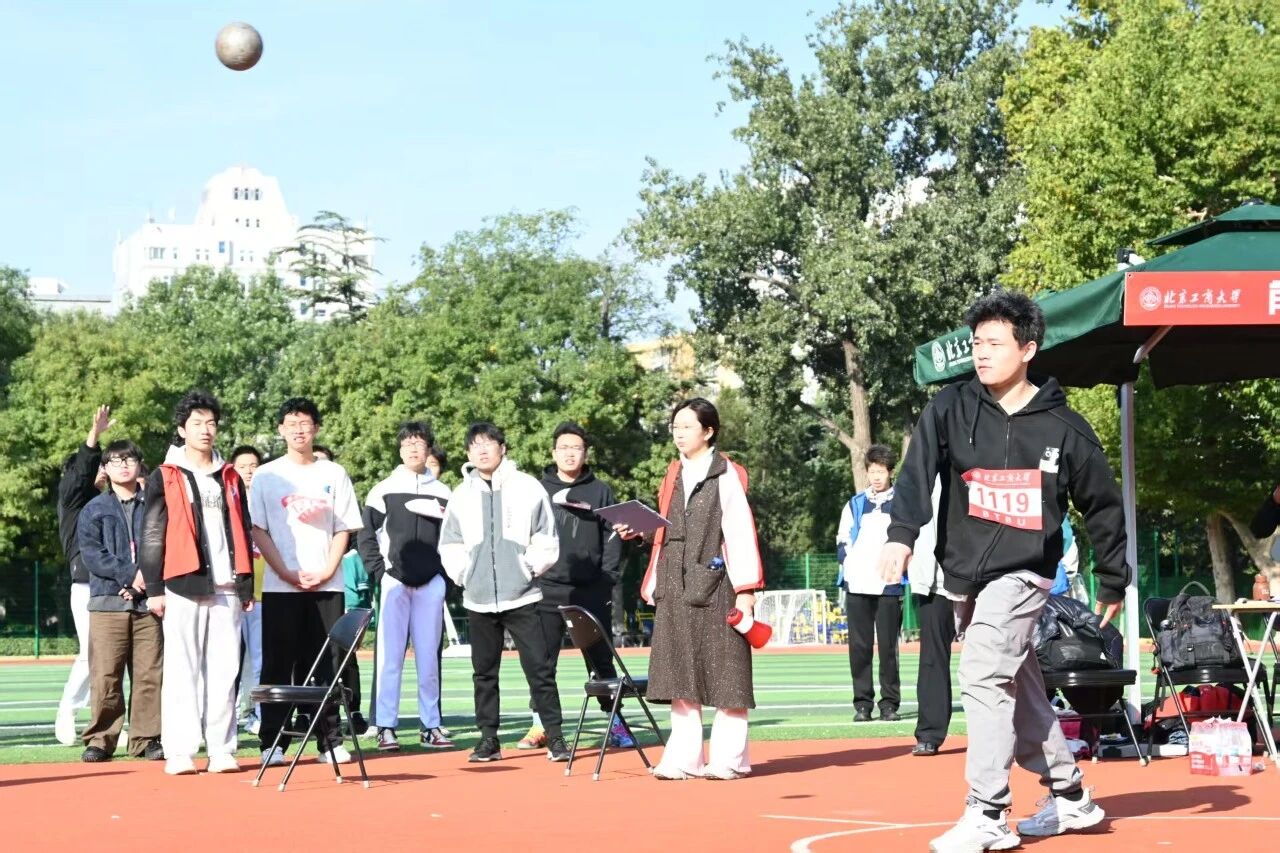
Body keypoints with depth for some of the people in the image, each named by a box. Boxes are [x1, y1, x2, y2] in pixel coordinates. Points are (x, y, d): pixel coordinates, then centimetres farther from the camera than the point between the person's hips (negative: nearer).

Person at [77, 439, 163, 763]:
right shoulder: (94, 510, 11)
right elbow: (90, 554, 0)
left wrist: (149, 579, -11)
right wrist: (129, 573, -12)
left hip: (148, 601, 1)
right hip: (107, 602, -1)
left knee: (149, 674, 0)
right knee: (105, 675, -5)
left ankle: (146, 737, 7)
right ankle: (100, 738, 2)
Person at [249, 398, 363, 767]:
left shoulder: (333, 474, 9)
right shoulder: (266, 476, 5)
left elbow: (344, 529, 8)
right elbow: (258, 530, 1)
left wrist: (326, 571, -7)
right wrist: (287, 573, -9)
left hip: (326, 585, 1)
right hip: (279, 587, -1)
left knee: (328, 666, 1)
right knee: (278, 667, 0)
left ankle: (330, 741, 5)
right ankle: (273, 743, 3)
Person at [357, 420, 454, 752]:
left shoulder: (443, 494, 10)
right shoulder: (384, 491, 5)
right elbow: (367, 536, 3)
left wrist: (446, 572, -1)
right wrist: (379, 572, -5)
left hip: (431, 584, 2)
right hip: (393, 583, -2)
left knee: (429, 656, 4)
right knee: (389, 656, -4)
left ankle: (431, 725, 8)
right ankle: (385, 727, -2)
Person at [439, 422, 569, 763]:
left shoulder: (527, 488, 1)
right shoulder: (461, 495, 9)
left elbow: (546, 540, 4)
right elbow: (449, 545, 14)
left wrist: (529, 568, -4)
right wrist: (464, 575, 3)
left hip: (522, 597, -3)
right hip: (478, 600, 3)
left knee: (538, 668, -5)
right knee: (484, 672, 8)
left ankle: (555, 737, 1)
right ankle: (488, 738, 14)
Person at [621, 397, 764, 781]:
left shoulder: (727, 476, -4)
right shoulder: (674, 475, 15)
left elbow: (741, 534, -8)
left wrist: (745, 588, -14)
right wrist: (637, 528, 2)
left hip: (715, 587, -6)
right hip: (675, 589, 6)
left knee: (724, 673, -1)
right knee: (680, 674, 4)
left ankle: (729, 758, 4)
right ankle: (684, 758, 8)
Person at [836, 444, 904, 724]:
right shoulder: (855, 504, 15)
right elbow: (842, 541, 14)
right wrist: (849, 565, -1)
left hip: (889, 585, -2)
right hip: (857, 585, 2)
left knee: (888, 646, -2)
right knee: (859, 646, 1)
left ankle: (890, 704, 3)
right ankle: (862, 704, 5)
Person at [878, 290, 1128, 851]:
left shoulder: (1063, 426, -2)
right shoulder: (951, 408, 1)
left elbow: (1102, 505, 7)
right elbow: (918, 469, -14)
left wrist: (1113, 582, 11)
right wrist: (901, 533, -30)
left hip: (1023, 572, -4)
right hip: (967, 574, 4)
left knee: (983, 675, -19)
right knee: (1018, 691, 12)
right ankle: (1071, 798, 27)